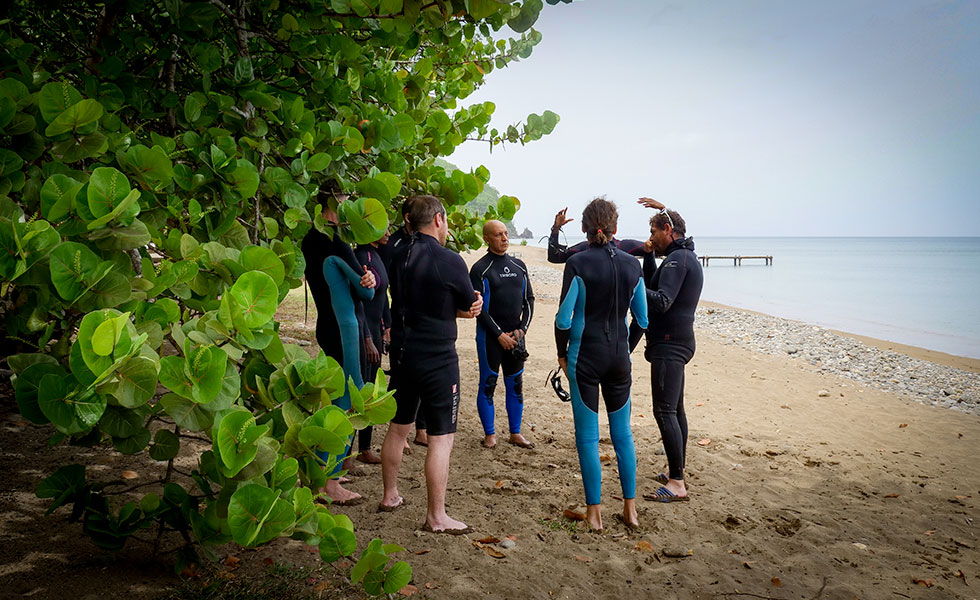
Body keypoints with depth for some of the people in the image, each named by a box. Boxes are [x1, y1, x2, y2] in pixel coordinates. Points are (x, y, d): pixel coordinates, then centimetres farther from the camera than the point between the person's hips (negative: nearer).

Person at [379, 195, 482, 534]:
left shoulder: (399, 258, 4)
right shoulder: (449, 261, -15)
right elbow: (471, 307, -4)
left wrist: (463, 308, 1)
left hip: (402, 354, 7)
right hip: (438, 358, -7)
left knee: (398, 427, 20)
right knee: (442, 438, 1)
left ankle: (390, 496, 34)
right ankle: (436, 517, 5)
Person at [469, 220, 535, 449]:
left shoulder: (519, 266, 11)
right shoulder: (480, 269, -6)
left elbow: (529, 300, 13)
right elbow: (479, 307, -10)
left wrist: (521, 329, -1)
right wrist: (499, 335, -14)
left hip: (515, 335, 5)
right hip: (490, 335, -5)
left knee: (516, 384, 9)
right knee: (488, 384, 1)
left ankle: (515, 433, 20)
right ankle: (489, 434, 14)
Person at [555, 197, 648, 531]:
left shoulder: (578, 263, -11)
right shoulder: (631, 265, 2)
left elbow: (564, 318, -11)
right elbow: (643, 318, 7)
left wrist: (562, 354, 3)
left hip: (585, 354, -4)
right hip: (619, 354, 4)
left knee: (587, 435, 5)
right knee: (622, 431, 15)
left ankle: (594, 512, 11)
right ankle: (630, 509, 21)